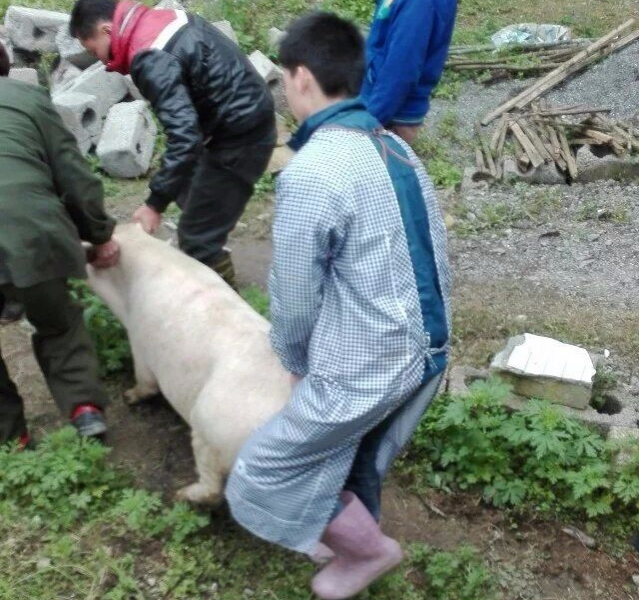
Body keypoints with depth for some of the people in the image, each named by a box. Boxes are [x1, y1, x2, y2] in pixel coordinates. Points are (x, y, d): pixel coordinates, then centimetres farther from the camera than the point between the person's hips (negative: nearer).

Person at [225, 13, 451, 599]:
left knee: (265, 476, 10)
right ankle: (356, 536, 48)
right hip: (426, 353, 8)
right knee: (359, 461, 28)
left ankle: (370, 549, 24)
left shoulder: (309, 175, -22)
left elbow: (295, 300, -14)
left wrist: (297, 364, 8)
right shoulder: (396, 147, 4)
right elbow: (420, 260, 11)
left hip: (363, 370, -8)